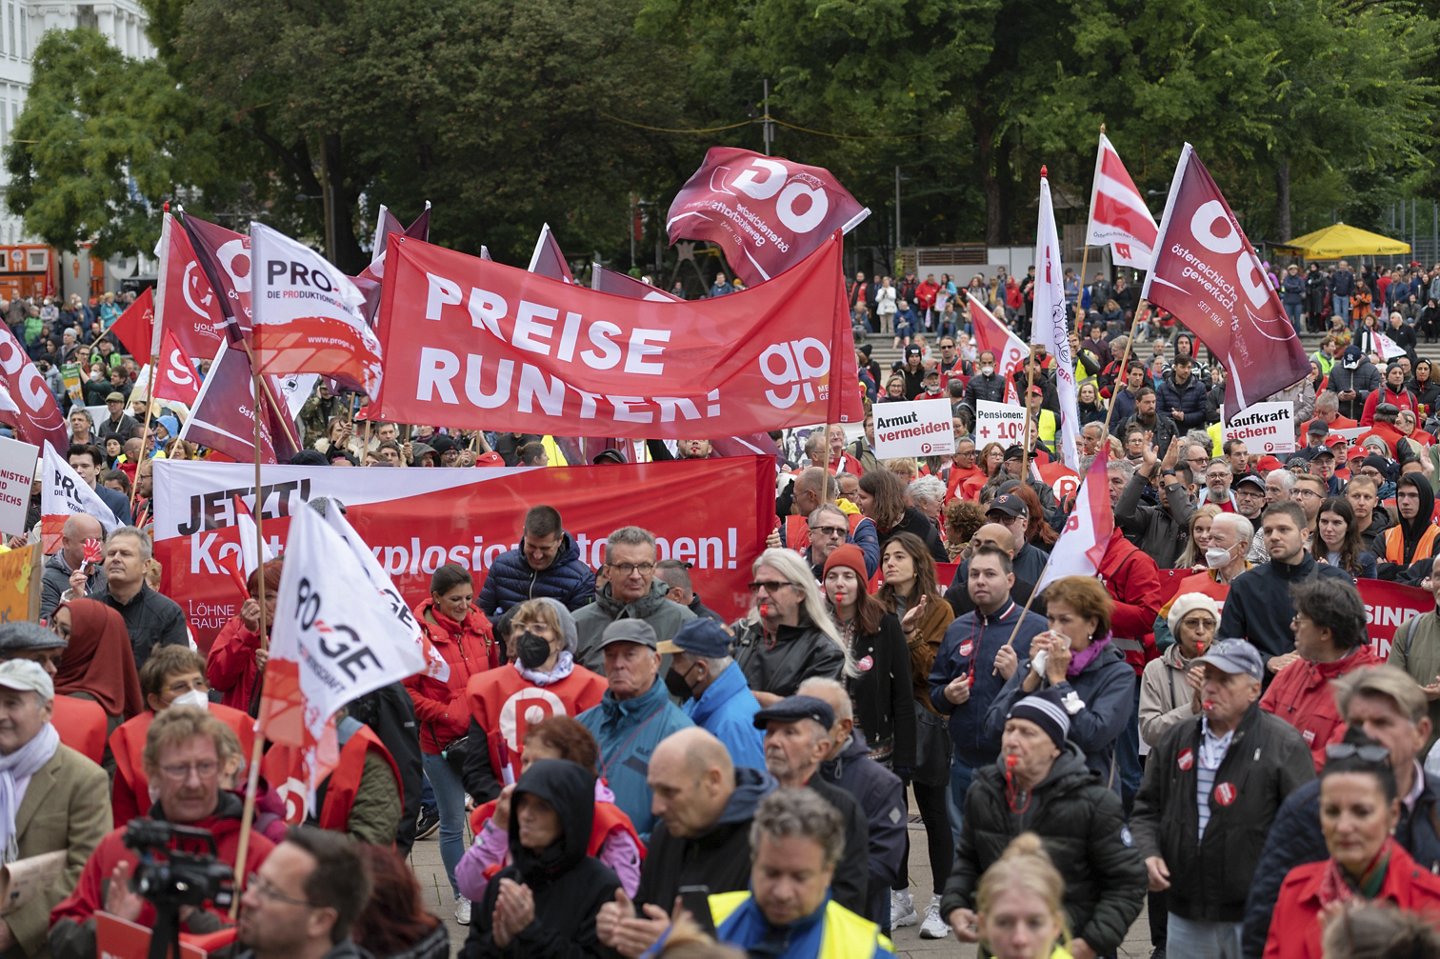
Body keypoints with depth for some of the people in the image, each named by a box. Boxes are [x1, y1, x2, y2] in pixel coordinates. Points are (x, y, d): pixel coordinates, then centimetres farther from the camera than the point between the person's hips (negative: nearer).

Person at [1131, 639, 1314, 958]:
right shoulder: (1176, 738, 10)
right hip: (1185, 913, 5)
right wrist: (1148, 853, -1)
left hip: (1255, 918, -5)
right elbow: (1147, 809, 18)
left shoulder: (1284, 745, -6)